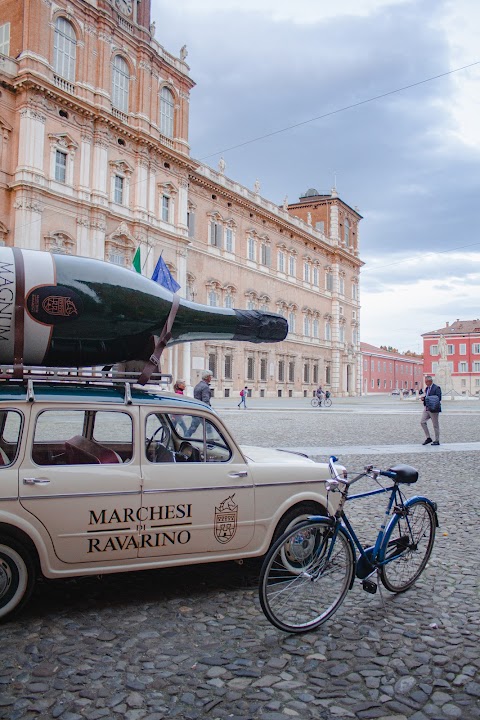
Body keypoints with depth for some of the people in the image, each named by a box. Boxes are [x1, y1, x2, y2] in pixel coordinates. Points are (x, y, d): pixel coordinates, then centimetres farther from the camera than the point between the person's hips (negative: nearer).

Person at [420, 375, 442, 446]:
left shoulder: (437, 388, -11)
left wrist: (427, 399, -25)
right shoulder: (426, 388, 14)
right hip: (426, 408, 8)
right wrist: (423, 398, -2)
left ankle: (437, 441, 11)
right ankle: (428, 438, 11)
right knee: (422, 422, 0)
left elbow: (438, 398, -18)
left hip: (433, 409, -8)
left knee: (435, 425, 1)